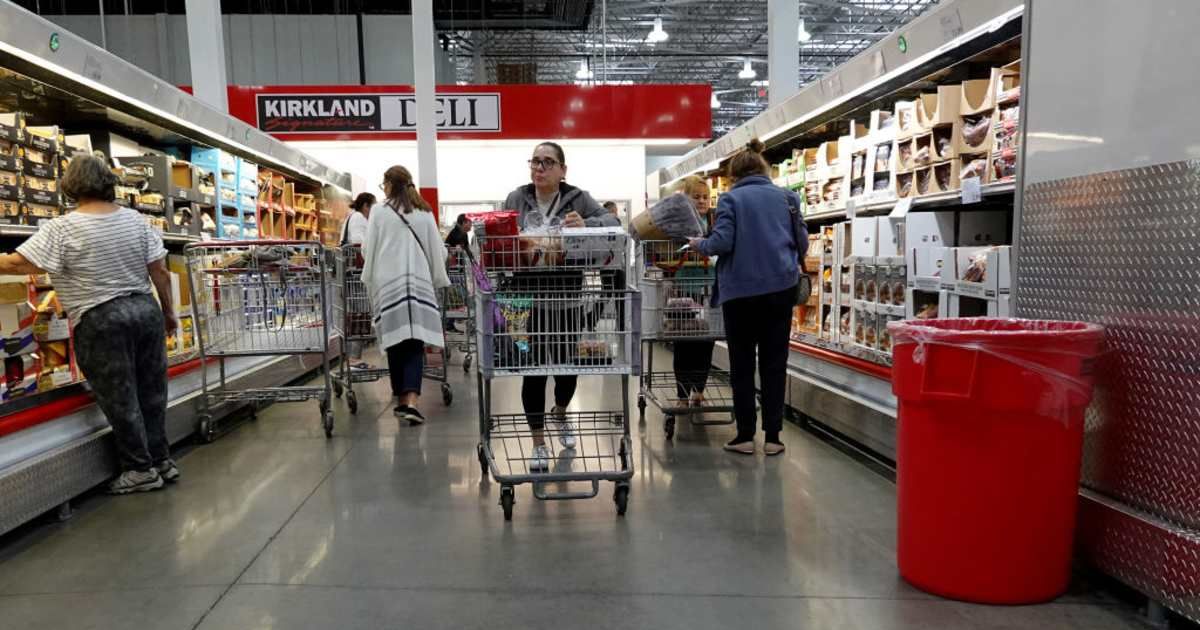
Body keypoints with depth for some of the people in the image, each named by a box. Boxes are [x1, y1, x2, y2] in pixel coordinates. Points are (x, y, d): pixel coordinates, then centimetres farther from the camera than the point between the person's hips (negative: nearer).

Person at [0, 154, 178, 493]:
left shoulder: (62, 229, -9)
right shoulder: (136, 220, 4)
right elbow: (160, 272, 4)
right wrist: (168, 312, 13)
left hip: (101, 322, -5)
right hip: (146, 311, 5)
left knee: (119, 398, 5)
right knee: (151, 391, 13)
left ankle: (141, 469, 13)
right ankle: (162, 460, 22)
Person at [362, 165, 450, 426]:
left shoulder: (379, 211, 3)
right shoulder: (424, 212, 9)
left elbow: (368, 250, 4)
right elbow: (438, 250, 10)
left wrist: (370, 275, 23)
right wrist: (438, 278, 21)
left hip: (389, 283, -1)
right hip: (419, 282, 1)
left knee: (396, 339, 7)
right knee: (415, 342, -2)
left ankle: (401, 399, 15)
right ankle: (411, 401, -16)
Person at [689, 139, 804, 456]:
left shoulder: (731, 198, -3)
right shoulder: (786, 197, 8)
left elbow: (722, 242, -14)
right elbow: (802, 241, 9)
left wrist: (700, 245, 6)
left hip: (741, 289, -3)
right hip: (780, 286, 3)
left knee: (742, 364, 8)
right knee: (774, 362, 8)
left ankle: (745, 436, 11)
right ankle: (772, 436, 11)